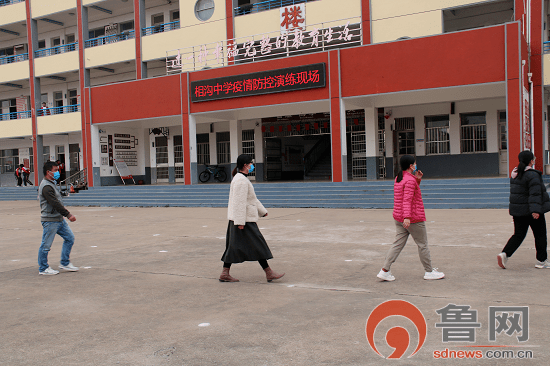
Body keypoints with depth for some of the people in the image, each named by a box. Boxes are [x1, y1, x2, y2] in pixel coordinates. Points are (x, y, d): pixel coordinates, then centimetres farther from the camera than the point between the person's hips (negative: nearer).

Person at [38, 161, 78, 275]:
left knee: (70, 238, 9)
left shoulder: (52, 184, 16)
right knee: (46, 245, 1)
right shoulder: (46, 187, -17)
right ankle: (43, 268, 13)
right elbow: (55, 203, -24)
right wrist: (68, 214, -24)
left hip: (59, 219, 10)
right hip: (50, 220, -10)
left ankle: (65, 263, 17)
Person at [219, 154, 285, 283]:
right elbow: (240, 202, -22)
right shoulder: (241, 180, -17)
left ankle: (225, 274, 14)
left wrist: (262, 210, 26)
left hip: (239, 219, 11)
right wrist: (240, 222, -23)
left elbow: (252, 198, 24)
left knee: (234, 246, 11)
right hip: (243, 219, -11)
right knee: (257, 245, -4)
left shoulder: (240, 178, 17)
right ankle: (269, 273, 3)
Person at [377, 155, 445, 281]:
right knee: (423, 244, 6)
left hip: (399, 218, 9)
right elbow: (407, 200, -27)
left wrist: (417, 180, 14)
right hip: (414, 219, -8)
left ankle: (385, 270, 0)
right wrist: (407, 217, -35)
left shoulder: (398, 179, 13)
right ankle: (429, 272, 17)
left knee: (398, 244, 7)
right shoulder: (410, 180, -16)